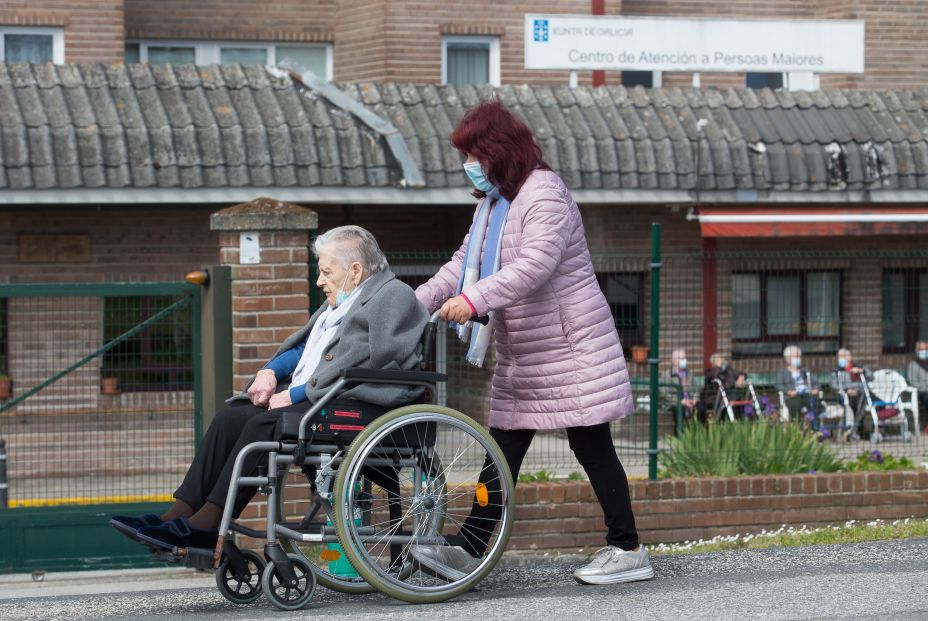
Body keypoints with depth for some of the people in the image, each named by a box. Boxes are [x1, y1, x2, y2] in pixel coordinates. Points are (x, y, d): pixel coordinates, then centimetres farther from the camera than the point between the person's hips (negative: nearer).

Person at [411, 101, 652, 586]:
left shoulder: (544, 195, -15)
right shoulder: (493, 202, 15)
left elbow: (534, 265, -28)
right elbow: (464, 264, 14)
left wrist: (473, 299, -36)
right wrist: (417, 301, 0)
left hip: (571, 347, -9)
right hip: (521, 356, 9)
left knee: (591, 446, -5)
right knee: (502, 449, 6)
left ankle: (627, 550, 2)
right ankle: (469, 549, 5)